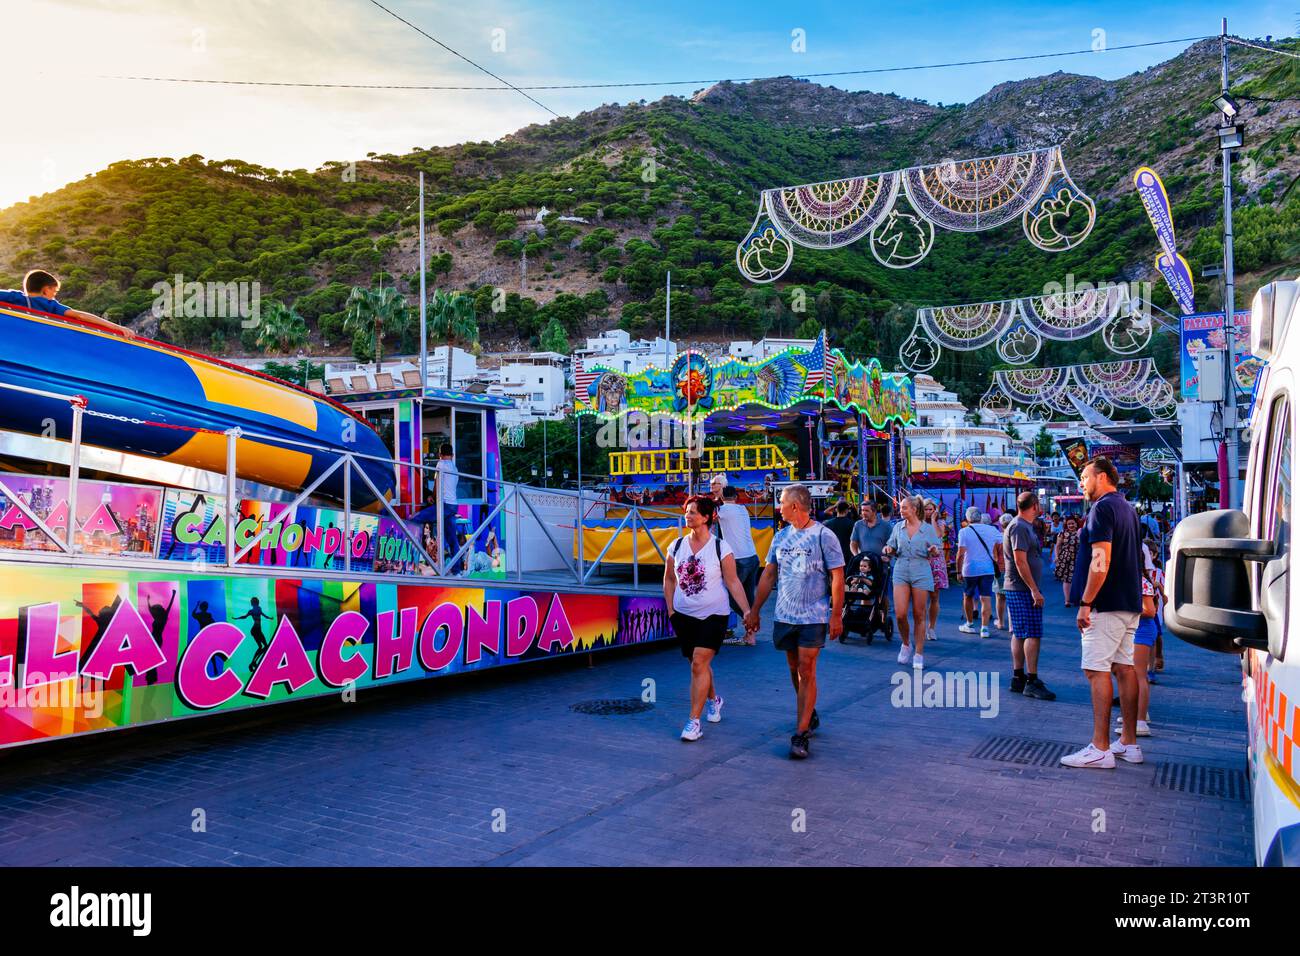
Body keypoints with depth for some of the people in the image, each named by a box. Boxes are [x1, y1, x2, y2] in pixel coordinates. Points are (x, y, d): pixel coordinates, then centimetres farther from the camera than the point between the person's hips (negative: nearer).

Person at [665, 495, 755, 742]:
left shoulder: (721, 548, -9)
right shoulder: (677, 546, 2)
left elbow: (733, 583, -7)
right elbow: (669, 580, 12)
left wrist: (747, 611, -13)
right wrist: (671, 611, 8)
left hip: (713, 615, -4)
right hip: (684, 615, 4)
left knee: (699, 663, -14)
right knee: (698, 663, 15)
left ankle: (694, 721, -7)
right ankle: (714, 699, 43)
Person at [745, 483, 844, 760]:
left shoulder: (823, 536, -8)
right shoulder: (781, 536, 8)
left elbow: (837, 577, -8)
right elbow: (768, 575, 13)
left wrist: (836, 615, -12)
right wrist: (754, 611, 12)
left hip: (814, 617, -5)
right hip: (784, 615, 6)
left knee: (806, 672, -6)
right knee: (794, 669, 14)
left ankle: (801, 734, -3)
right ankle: (809, 715, 35)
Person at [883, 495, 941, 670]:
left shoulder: (928, 528, 1)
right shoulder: (898, 527, 8)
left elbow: (935, 553, 5)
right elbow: (892, 549, 16)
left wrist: (934, 551, -18)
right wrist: (889, 550, -7)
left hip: (921, 572, -2)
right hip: (901, 571, 2)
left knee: (919, 615, 3)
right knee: (900, 613, -8)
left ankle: (919, 654, 12)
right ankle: (906, 644, 18)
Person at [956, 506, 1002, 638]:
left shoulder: (964, 531, -8)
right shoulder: (991, 530, 2)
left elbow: (961, 553, -14)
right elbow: (1001, 549, 7)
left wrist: (959, 571, -8)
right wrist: (997, 563, 20)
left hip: (970, 570, -2)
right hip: (988, 569, 2)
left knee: (968, 597, 16)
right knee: (986, 598, 0)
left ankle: (969, 624, 27)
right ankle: (984, 628, -7)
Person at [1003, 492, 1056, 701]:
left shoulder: (1024, 526, 18)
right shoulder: (1019, 527, -15)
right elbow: (1020, 560, -22)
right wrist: (1034, 590, -22)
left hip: (1019, 589, 11)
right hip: (1023, 589, -11)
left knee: (1020, 634, 11)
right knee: (1033, 634, -10)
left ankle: (1018, 678, 16)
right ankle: (1031, 682, -9)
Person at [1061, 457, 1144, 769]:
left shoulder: (1103, 508, -13)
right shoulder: (1128, 508, 17)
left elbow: (1102, 561, -21)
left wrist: (1085, 602, -20)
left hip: (1107, 604, -10)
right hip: (1130, 603, 10)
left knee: (1097, 671, -8)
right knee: (1124, 668, 12)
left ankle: (1100, 748, -8)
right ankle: (1129, 743, 17)